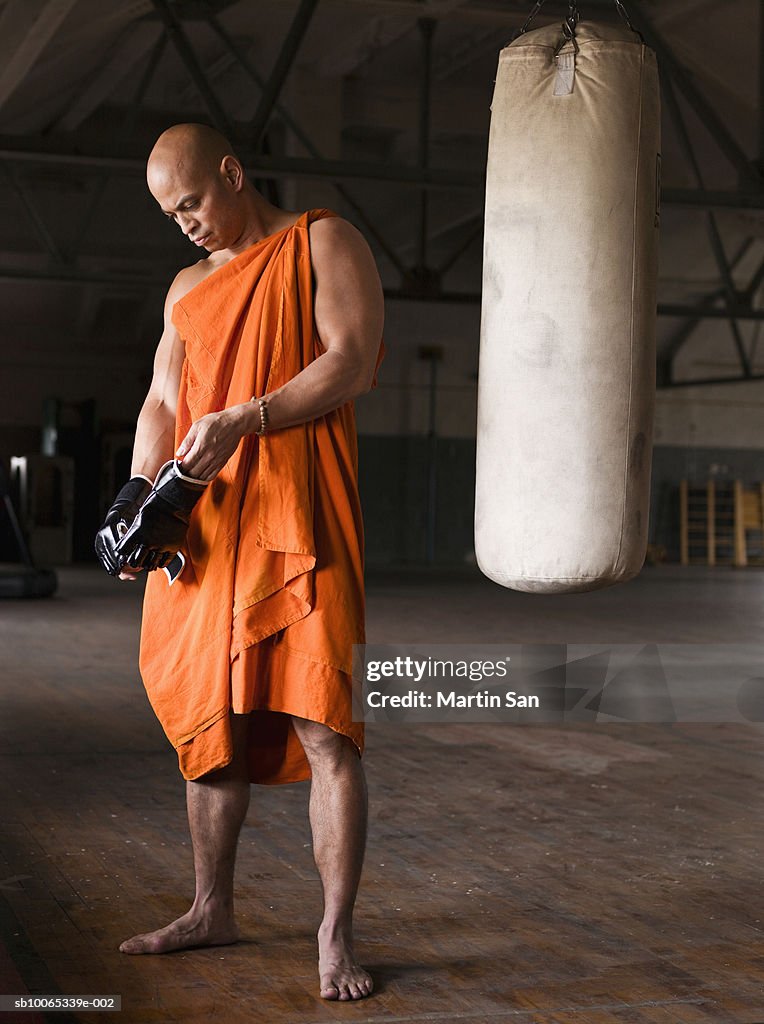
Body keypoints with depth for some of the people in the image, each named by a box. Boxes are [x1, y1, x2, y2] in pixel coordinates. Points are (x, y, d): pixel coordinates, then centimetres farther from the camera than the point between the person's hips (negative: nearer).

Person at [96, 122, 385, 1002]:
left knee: (320, 724, -11)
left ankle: (336, 937, -5)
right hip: (202, 529, 6)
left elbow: (353, 363, -9)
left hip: (299, 525, -6)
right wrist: (139, 492, 0)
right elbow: (161, 403, 18)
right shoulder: (188, 288, 23)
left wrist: (244, 420, -20)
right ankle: (211, 910, 23)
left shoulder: (322, 243, 4)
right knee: (209, 723, 10)